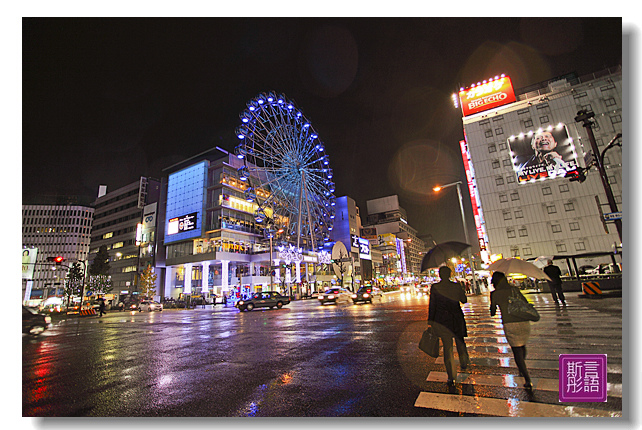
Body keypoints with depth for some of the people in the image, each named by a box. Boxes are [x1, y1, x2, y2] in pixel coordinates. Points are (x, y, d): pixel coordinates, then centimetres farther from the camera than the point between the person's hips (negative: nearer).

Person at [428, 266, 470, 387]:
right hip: (457, 318, 2)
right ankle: (464, 364, 47)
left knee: (447, 346, 7)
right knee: (460, 341, 26)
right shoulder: (457, 286, -8)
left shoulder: (434, 287, -11)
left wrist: (430, 320, 1)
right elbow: (464, 300, 7)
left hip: (441, 320, -1)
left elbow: (432, 305, -7)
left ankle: (451, 377, 11)